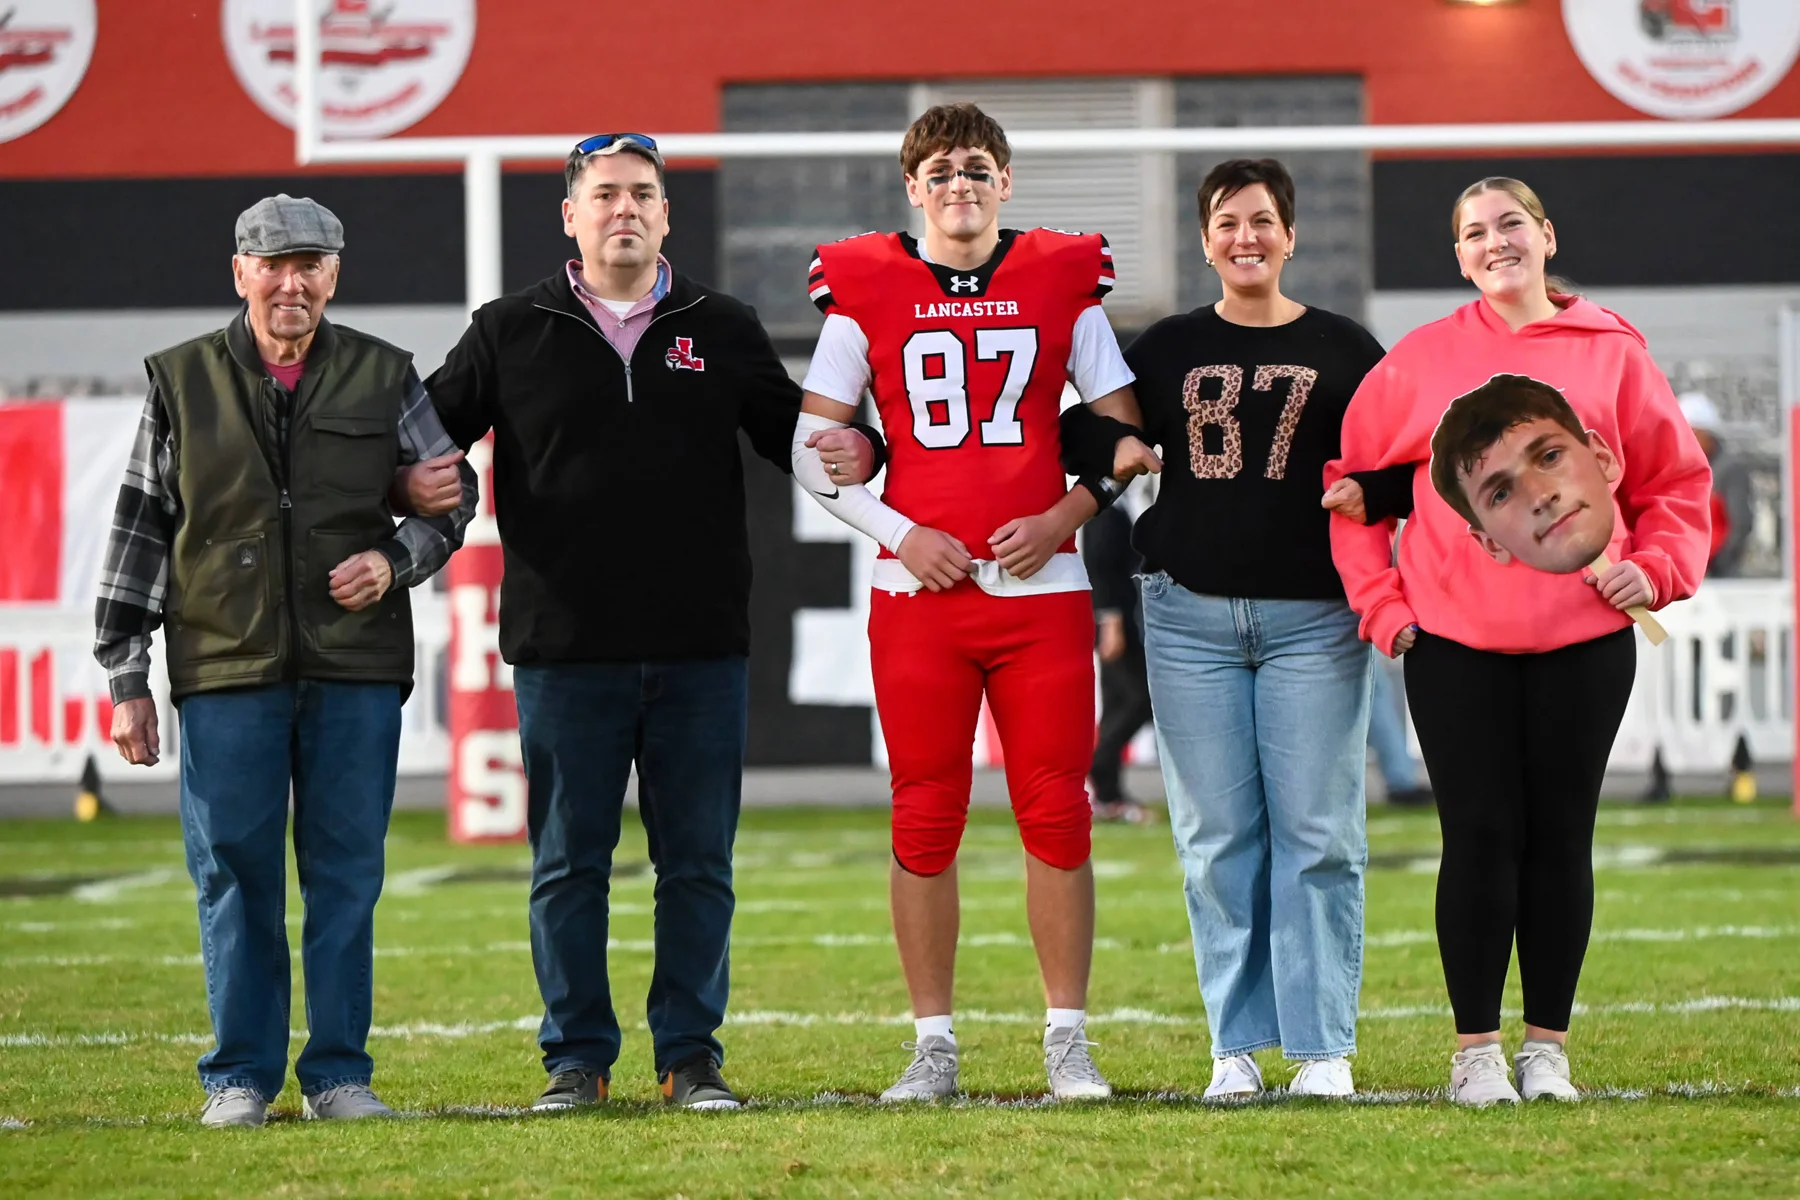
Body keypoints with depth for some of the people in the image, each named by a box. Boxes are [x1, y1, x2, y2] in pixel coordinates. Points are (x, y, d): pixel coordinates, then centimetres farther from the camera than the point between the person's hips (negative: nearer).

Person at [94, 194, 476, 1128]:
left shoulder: (384, 378, 8)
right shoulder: (182, 383, 6)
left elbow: (453, 495, 16)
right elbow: (139, 528, 6)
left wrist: (394, 563, -5)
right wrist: (126, 678, 2)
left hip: (356, 672, 1)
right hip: (226, 672, -1)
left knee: (346, 874, 3)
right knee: (234, 874, 1)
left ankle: (338, 1071, 12)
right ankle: (241, 1076, 10)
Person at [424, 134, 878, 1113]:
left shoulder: (722, 330, 11)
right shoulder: (511, 332, 7)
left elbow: (790, 431, 16)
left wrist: (851, 454, -6)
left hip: (701, 653, 1)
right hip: (563, 653, -1)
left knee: (699, 865, 4)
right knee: (569, 866, 3)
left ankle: (691, 1057, 13)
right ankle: (576, 1058, 12)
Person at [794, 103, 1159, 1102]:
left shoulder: (1062, 282, 6)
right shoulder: (865, 290, 4)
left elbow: (1126, 435, 9)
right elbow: (813, 449, 5)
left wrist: (1065, 516, -6)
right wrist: (900, 533, -7)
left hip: (1042, 583, 0)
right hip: (918, 589, 0)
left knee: (1057, 815, 0)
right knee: (925, 823, 1)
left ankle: (1066, 1039, 9)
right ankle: (933, 1046, 8)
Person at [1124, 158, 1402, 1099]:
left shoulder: (1344, 350, 8)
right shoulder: (1168, 349, 12)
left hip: (1312, 617, -1)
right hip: (1190, 614, 2)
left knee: (1317, 834, -4)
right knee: (1216, 837, 2)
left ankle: (1324, 1047, 1)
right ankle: (1237, 1044, 8)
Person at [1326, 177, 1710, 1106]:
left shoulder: (1612, 353, 5)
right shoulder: (1420, 360, 5)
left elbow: (1676, 480, 11)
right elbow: (1351, 476, 10)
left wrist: (1655, 567, -4)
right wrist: (1380, 599, 3)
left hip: (1584, 638, 1)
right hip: (1456, 643, -1)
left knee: (1561, 838, 4)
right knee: (1480, 838, -1)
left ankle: (1549, 1047, 13)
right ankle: (1477, 1049, 6)